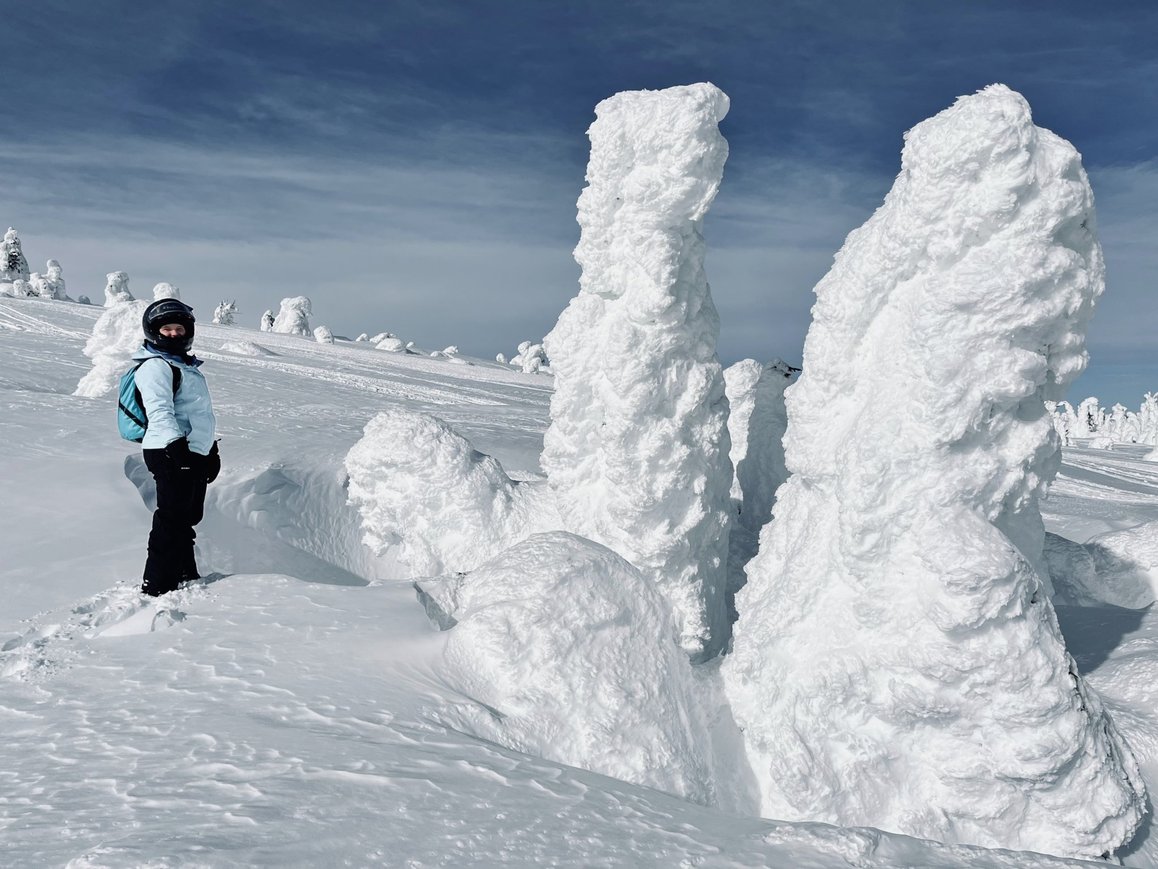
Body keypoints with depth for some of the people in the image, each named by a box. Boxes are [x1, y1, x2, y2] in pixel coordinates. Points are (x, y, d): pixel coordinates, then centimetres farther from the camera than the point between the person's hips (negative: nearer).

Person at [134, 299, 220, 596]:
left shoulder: (186, 365, 23)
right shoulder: (155, 366, -8)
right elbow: (159, 411, -21)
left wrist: (211, 449, 28)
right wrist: (176, 444, -33)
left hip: (194, 453, 10)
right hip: (171, 453, -9)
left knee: (188, 517, 16)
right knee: (172, 520, -9)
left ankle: (187, 576, 27)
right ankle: (157, 586, -5)